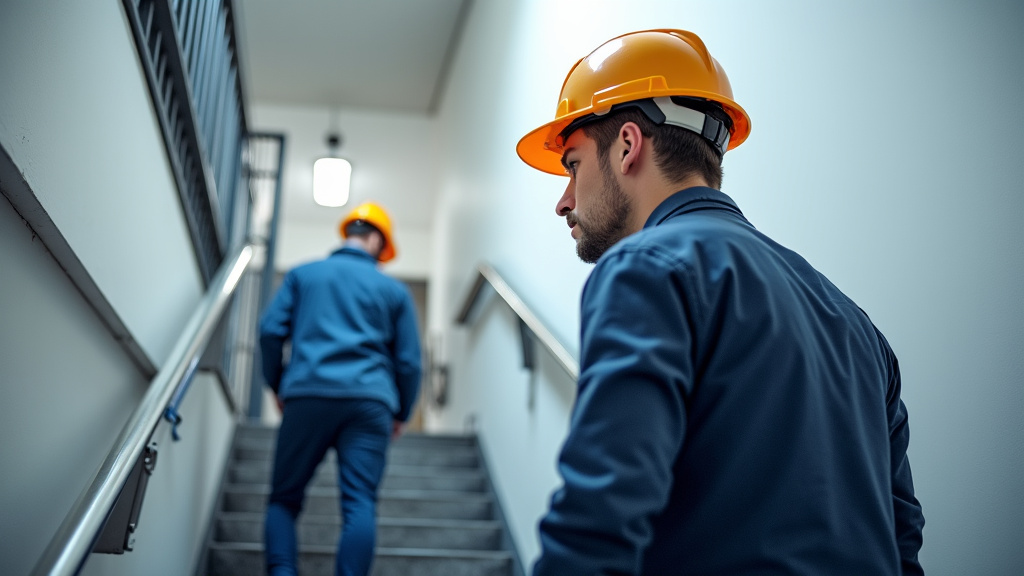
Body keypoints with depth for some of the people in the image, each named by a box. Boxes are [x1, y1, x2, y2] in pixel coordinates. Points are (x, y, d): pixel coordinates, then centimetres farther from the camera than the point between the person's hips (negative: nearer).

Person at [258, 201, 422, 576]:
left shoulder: (302, 275, 16)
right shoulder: (394, 290, 15)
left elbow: (271, 331, 7)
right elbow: (409, 360, 12)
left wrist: (277, 386, 18)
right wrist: (401, 415, 22)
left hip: (308, 395, 0)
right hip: (370, 401, 0)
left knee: (284, 498, 8)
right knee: (359, 504, -4)